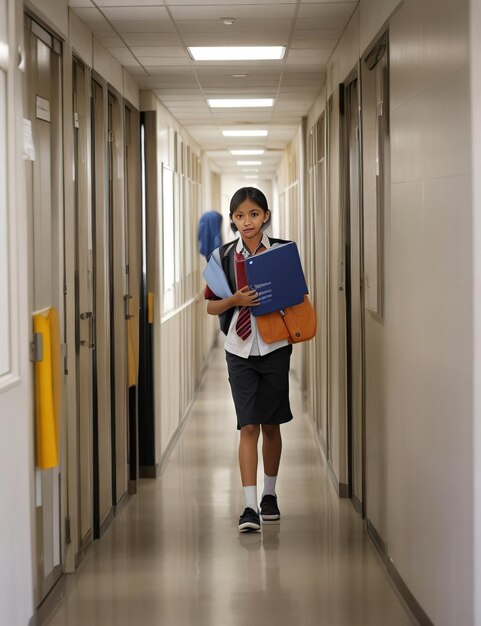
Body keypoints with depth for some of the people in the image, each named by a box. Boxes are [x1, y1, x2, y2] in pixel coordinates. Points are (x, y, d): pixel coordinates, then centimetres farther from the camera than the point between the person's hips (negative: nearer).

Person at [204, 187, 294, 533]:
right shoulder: (225, 255, 0)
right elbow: (211, 307, 4)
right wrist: (235, 300, -16)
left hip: (275, 347, 0)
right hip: (240, 349, 0)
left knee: (271, 424, 12)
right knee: (248, 426, -6)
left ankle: (270, 495, 28)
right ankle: (249, 505, -7)